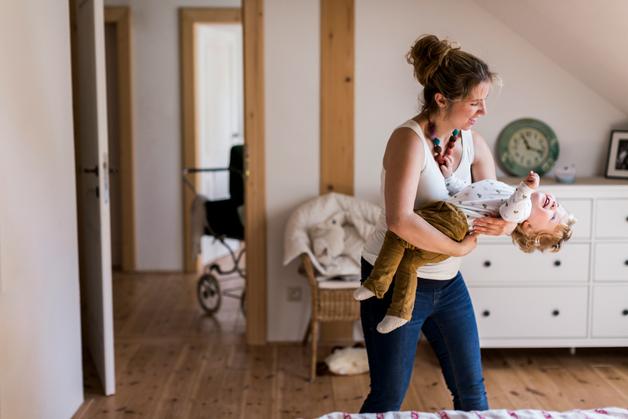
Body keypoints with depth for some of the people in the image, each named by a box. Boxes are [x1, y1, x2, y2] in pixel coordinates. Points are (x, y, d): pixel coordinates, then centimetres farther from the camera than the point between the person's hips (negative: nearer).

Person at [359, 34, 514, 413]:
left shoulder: (474, 143, -1)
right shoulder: (409, 139, -23)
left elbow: (495, 206, 4)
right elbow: (400, 220, -35)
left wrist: (504, 224, -20)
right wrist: (460, 248, -23)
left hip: (448, 282, 7)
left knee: (472, 388, 16)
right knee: (389, 396, 5)